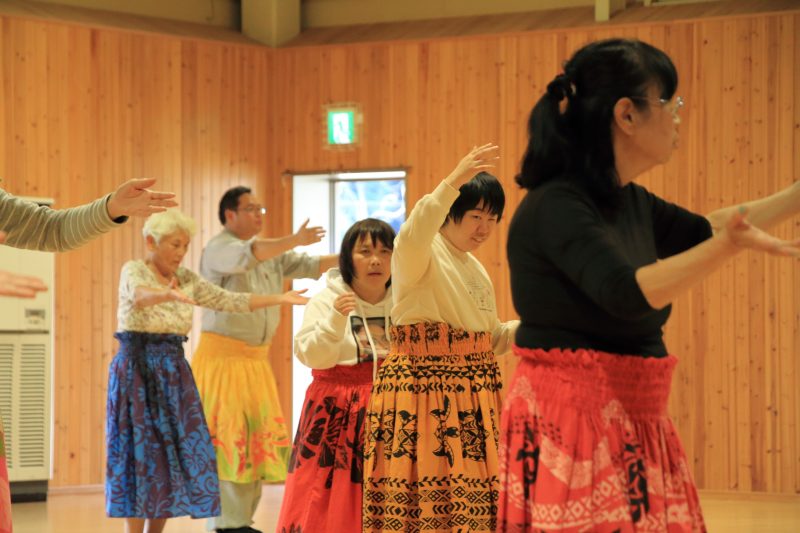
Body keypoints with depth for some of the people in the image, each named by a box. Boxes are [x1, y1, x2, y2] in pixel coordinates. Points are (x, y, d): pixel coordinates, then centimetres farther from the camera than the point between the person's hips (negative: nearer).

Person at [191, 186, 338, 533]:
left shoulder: (271, 252, 15)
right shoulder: (218, 250, -7)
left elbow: (309, 266, 7)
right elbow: (248, 256, -28)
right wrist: (293, 241, -38)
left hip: (256, 359, 8)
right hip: (223, 356, -8)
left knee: (260, 439, 6)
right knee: (227, 439, -9)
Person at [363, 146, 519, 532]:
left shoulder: (475, 269, 21)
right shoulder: (419, 255, -4)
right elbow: (413, 236, -29)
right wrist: (452, 182, -40)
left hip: (470, 401, 7)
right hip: (421, 393, -7)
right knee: (421, 497, -12)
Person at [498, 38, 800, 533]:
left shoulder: (631, 202, 11)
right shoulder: (555, 207, -16)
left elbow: (703, 228, 29)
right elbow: (627, 293, -30)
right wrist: (729, 245, -39)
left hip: (633, 425, 9)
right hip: (570, 421, -9)